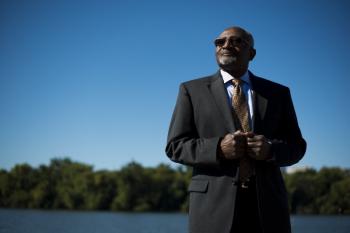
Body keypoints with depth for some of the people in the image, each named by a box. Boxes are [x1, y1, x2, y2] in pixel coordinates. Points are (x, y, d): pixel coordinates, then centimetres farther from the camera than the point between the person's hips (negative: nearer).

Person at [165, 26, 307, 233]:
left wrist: (271, 149, -10)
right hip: (214, 205, -1)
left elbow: (297, 146, 12)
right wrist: (219, 148, -14)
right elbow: (175, 146, 3)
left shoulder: (278, 93, 13)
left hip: (267, 203, 2)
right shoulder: (192, 90, 8)